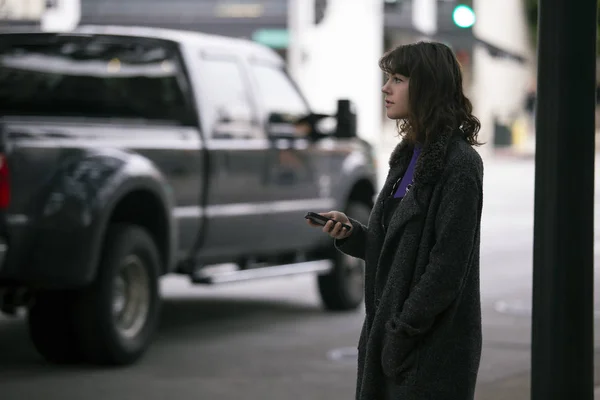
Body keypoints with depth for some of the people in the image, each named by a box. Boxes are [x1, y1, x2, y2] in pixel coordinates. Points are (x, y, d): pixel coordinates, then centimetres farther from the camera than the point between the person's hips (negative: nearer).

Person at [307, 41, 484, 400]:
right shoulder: (410, 155, 13)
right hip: (389, 334, 8)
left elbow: (448, 266, -18)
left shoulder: (458, 164, -14)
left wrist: (403, 331, -18)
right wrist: (350, 233, 1)